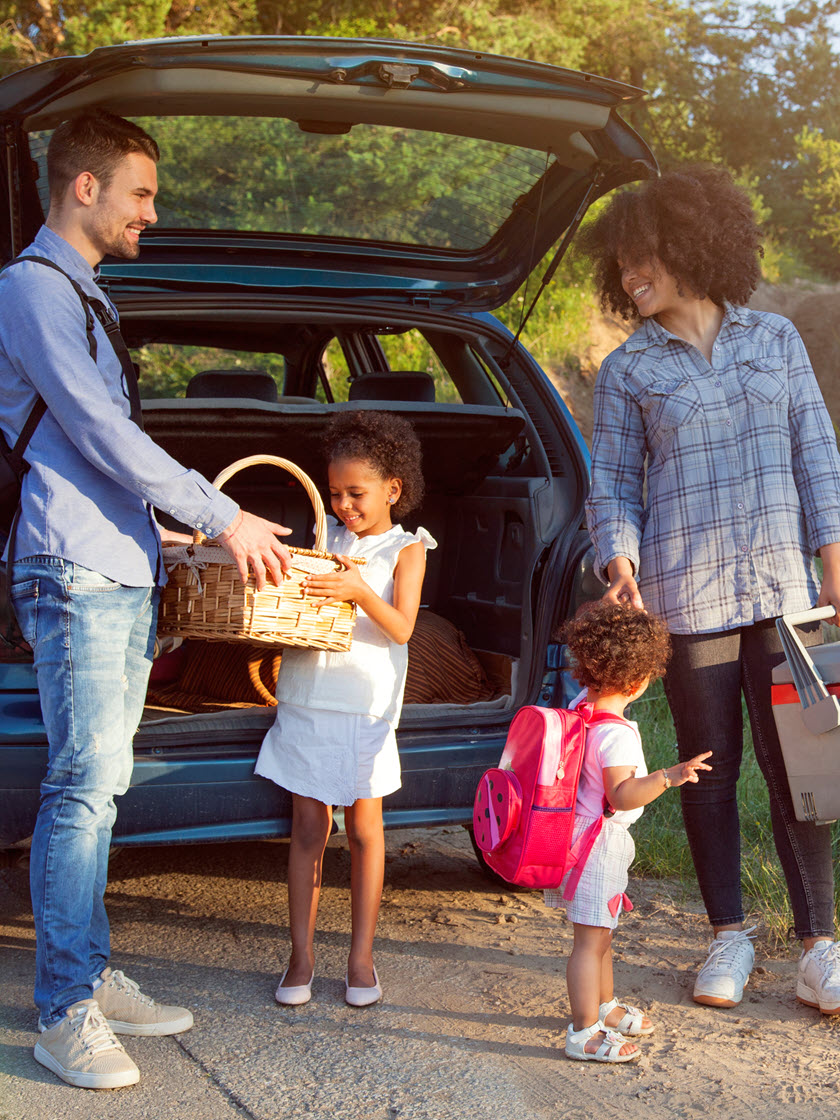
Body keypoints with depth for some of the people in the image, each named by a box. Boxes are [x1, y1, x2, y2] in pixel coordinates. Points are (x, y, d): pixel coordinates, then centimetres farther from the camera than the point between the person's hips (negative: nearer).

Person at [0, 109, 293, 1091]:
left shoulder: (79, 296, 23)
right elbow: (99, 433, -15)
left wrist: (187, 528, 21)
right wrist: (222, 517, -11)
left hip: (123, 575, 9)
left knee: (98, 787, 11)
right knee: (82, 789, -10)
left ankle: (91, 978, 18)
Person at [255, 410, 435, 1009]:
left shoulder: (405, 549, 0)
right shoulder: (324, 537, 10)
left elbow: (401, 627, -14)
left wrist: (359, 590, -31)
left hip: (366, 706, -2)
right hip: (306, 701, 2)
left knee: (364, 829, 6)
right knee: (308, 828, 4)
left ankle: (361, 958, 15)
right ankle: (302, 957, 11)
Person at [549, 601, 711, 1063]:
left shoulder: (578, 708, 1)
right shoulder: (615, 733, -26)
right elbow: (622, 796, -32)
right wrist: (668, 777, -41)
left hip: (578, 831, 10)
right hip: (601, 841, -10)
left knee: (600, 933, 24)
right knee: (592, 938, -4)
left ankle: (604, 1007, 39)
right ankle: (583, 1033, 1)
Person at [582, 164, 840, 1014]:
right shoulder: (627, 370, 5)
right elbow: (612, 483, 5)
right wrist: (619, 563, -13)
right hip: (685, 595, 0)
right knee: (709, 771, 7)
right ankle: (729, 937, 22)